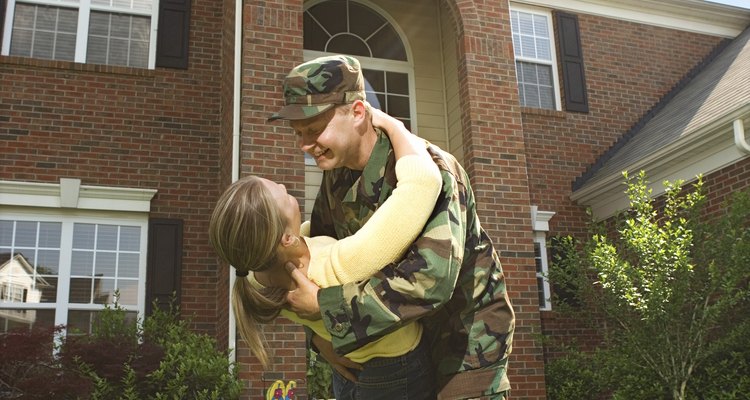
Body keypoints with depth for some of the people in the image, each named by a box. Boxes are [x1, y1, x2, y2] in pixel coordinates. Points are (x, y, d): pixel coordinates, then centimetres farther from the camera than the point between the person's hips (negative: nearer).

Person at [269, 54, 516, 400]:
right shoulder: (336, 177, -5)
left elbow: (433, 277, -39)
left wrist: (327, 304, -34)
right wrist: (323, 335, 0)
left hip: (468, 328, -7)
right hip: (406, 329, 7)